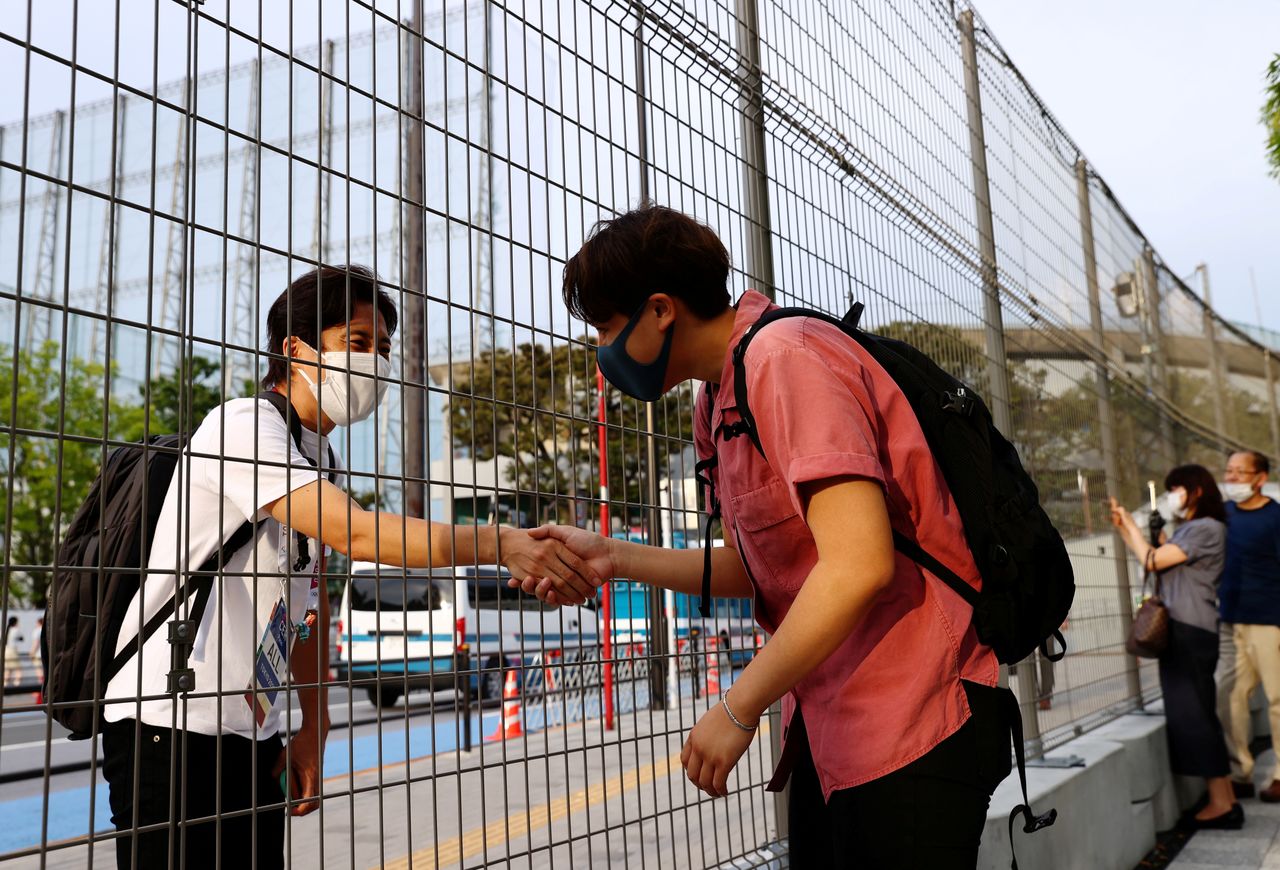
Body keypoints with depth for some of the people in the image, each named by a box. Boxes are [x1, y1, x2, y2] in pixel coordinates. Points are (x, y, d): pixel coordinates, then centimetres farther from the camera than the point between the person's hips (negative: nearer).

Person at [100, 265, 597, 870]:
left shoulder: (318, 458, 13)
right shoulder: (245, 425, -14)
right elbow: (354, 533, -28)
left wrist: (313, 729, 11)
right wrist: (498, 543, -31)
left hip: (253, 734, 8)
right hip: (174, 730, -8)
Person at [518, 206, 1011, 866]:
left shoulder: (786, 356, -18)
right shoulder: (719, 402, 13)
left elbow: (859, 564, -26)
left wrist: (737, 710, -18)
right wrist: (613, 557, 7)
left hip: (909, 720, -9)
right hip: (828, 726, 9)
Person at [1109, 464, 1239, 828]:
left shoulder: (1206, 528, -11)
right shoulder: (1187, 530, 18)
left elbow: (1152, 561, -14)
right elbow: (1153, 559, 16)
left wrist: (1130, 524, -1)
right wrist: (1123, 527, 14)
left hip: (1190, 631, -10)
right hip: (1182, 630, 10)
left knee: (1193, 714, -9)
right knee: (1196, 714, 11)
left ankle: (1221, 802, -6)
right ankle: (1225, 799, 15)